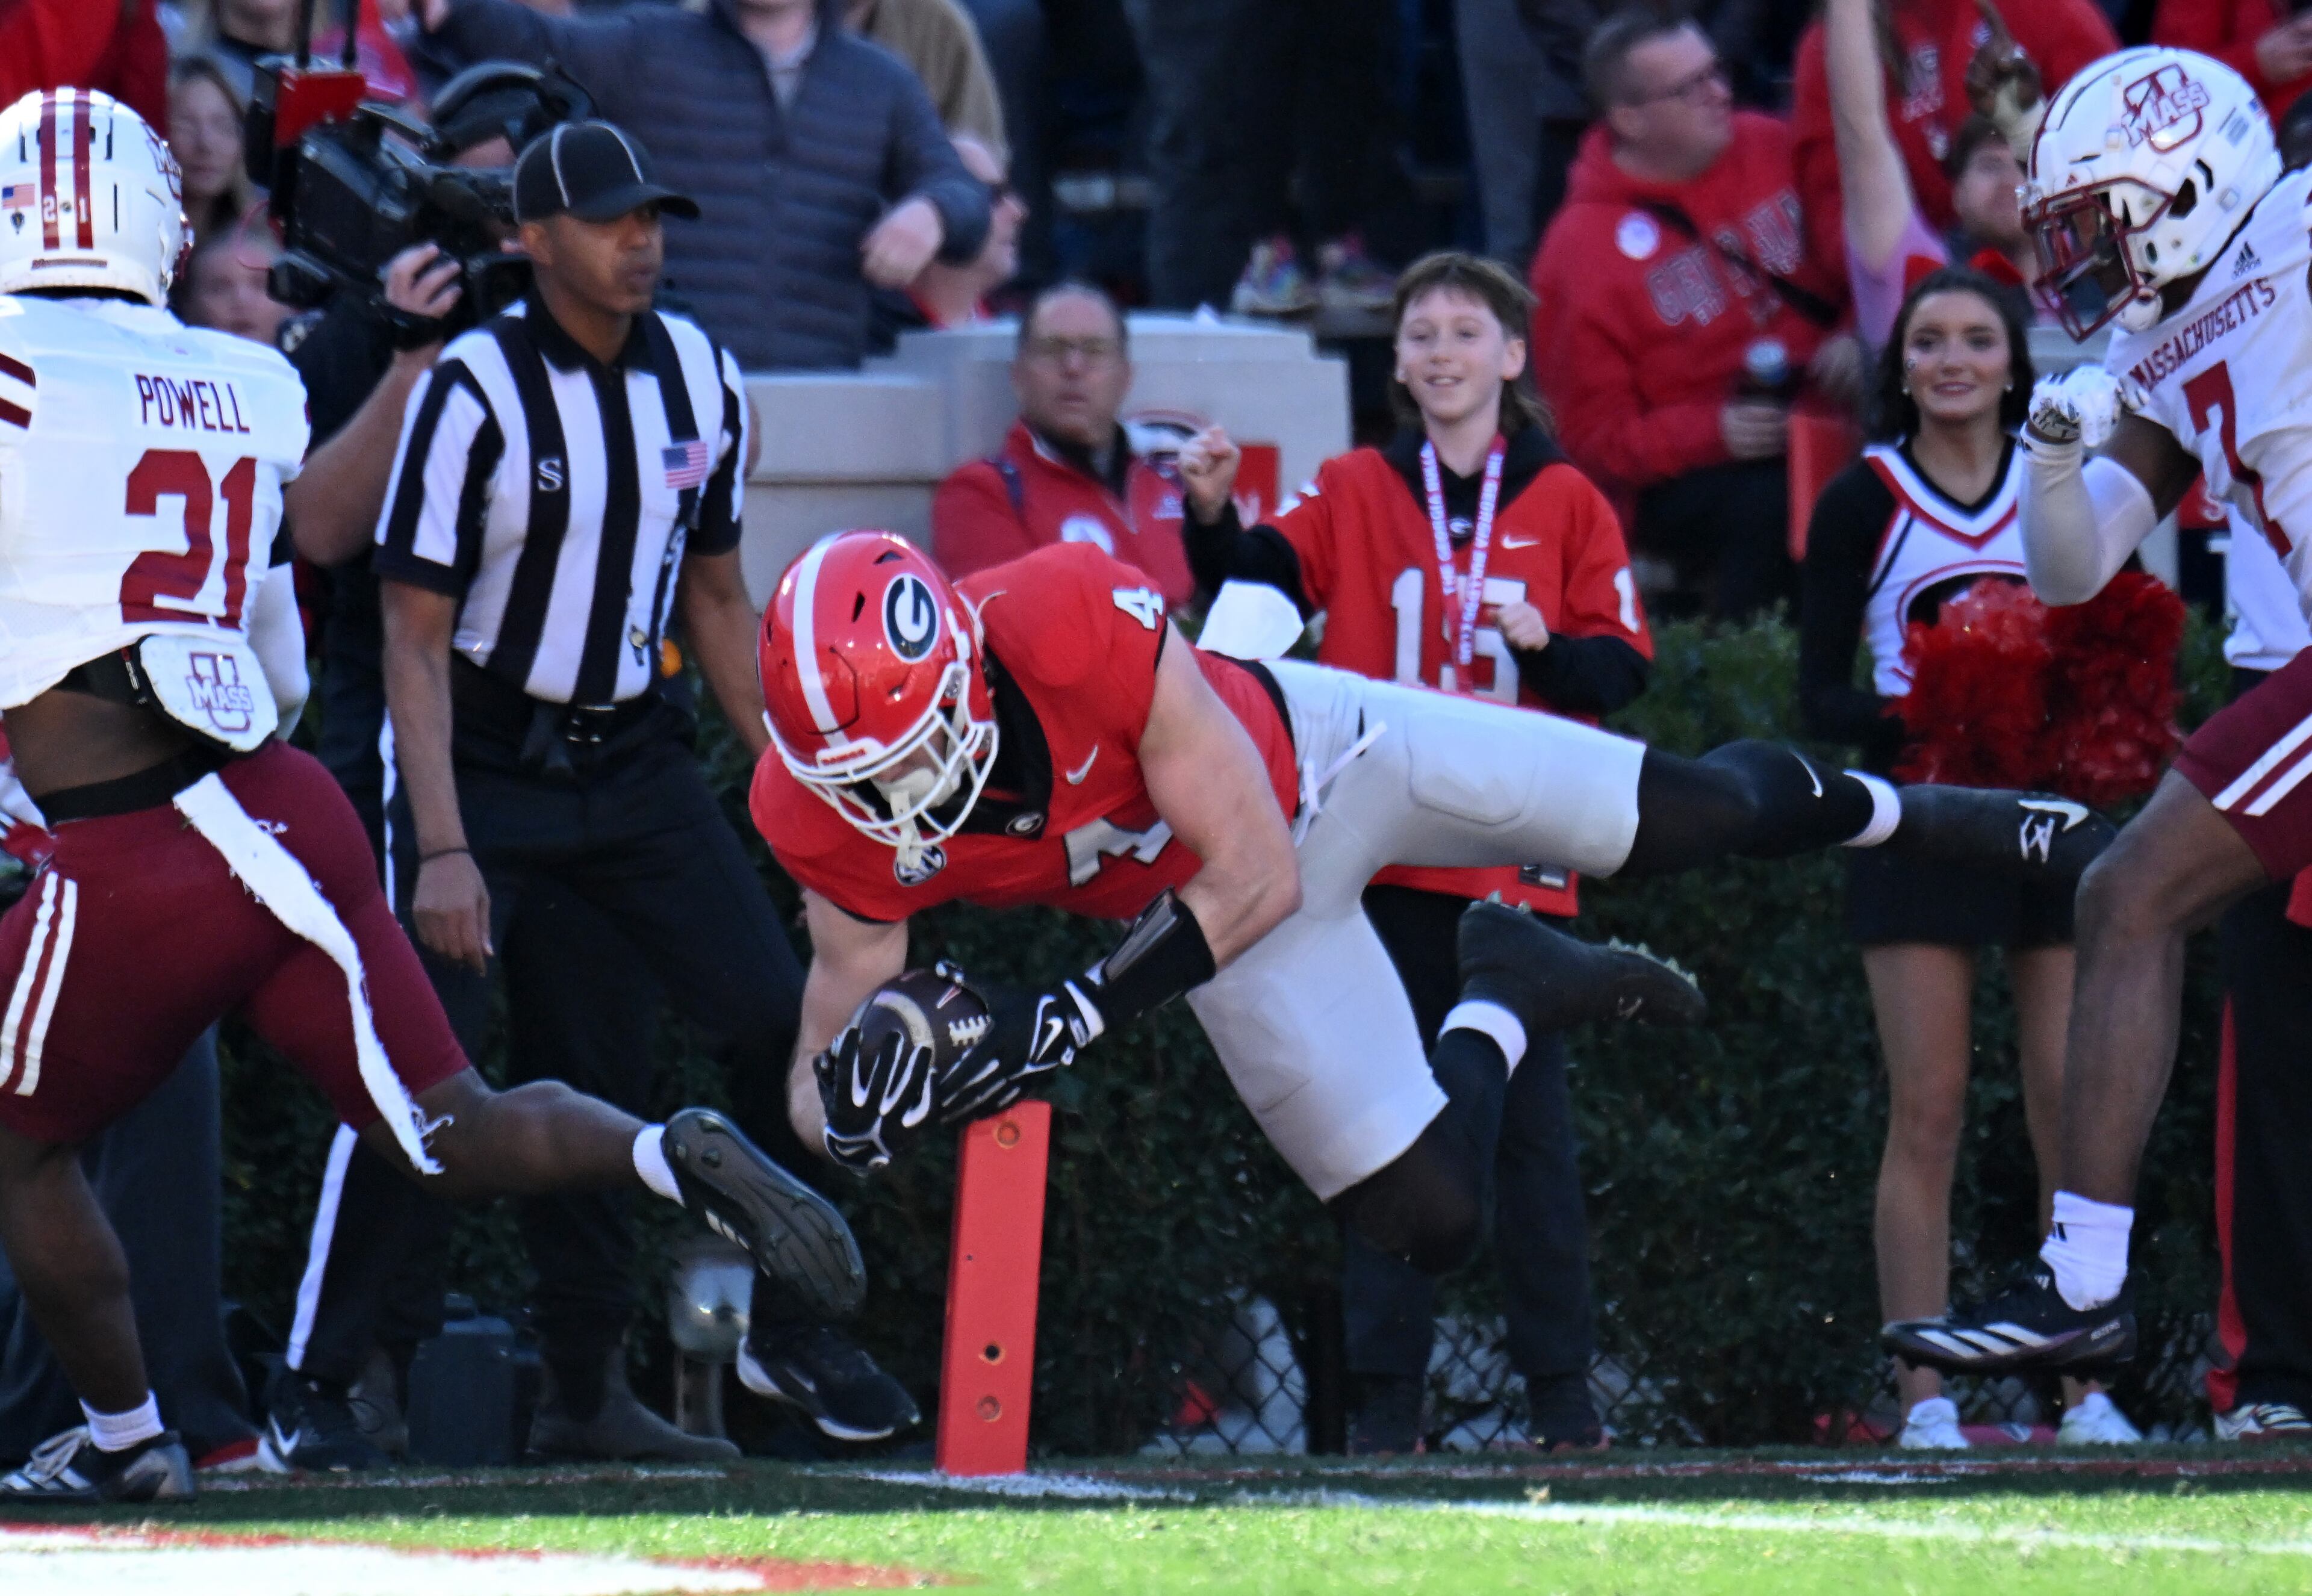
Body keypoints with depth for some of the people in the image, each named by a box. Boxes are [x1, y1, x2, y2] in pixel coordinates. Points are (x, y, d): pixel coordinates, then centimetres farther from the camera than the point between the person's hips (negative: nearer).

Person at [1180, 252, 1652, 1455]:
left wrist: (1541, 642, -13)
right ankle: (1385, 1391, 6)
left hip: (1519, 855, 0)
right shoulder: (1353, 495, 9)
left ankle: (1560, 1388, 6)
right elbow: (1263, 583, -7)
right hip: (1386, 857, 0)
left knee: (1530, 1120, 0)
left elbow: (1621, 669, 5)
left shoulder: (1565, 504, 9)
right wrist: (1215, 515, -25)